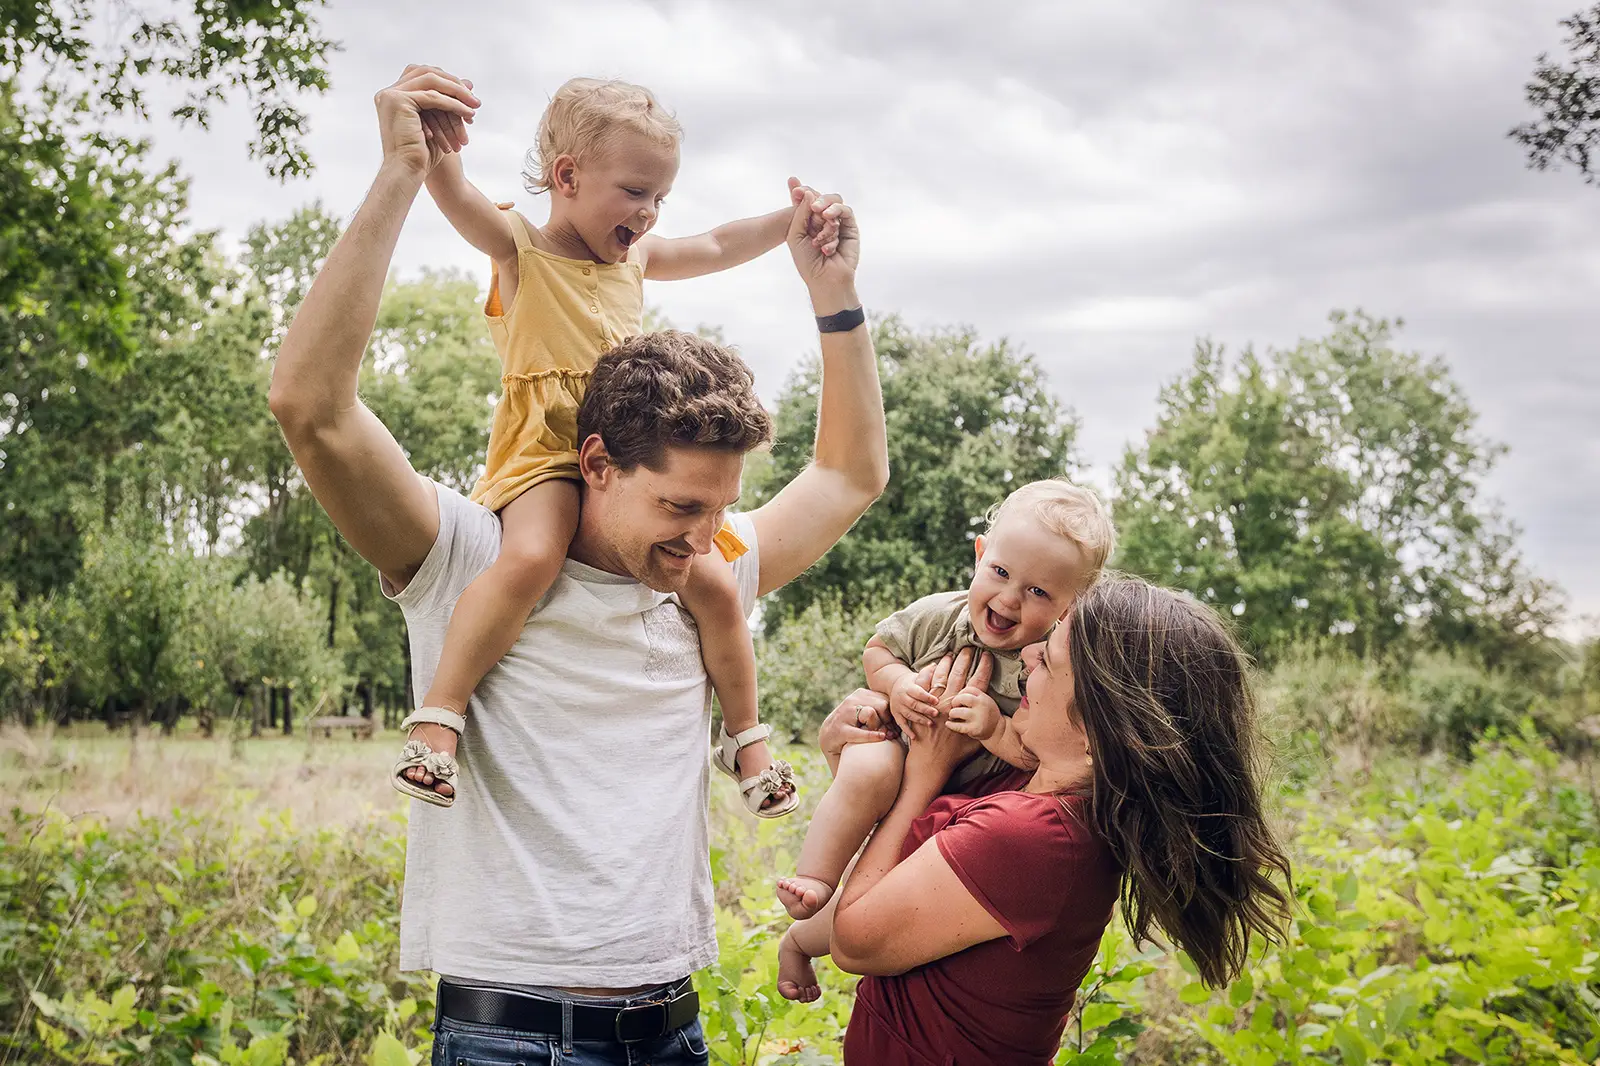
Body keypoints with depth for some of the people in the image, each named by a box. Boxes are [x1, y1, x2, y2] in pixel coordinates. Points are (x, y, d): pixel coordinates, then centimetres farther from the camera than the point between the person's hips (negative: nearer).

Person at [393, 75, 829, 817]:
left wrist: (790, 222, 17)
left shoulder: (635, 258, 18)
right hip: (547, 452, -6)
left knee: (713, 585, -4)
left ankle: (745, 739, 17)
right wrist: (435, 153, -41)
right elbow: (456, 198, -19)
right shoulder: (519, 250, 0)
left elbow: (716, 247, 30)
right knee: (530, 559, -35)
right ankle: (436, 722, -30)